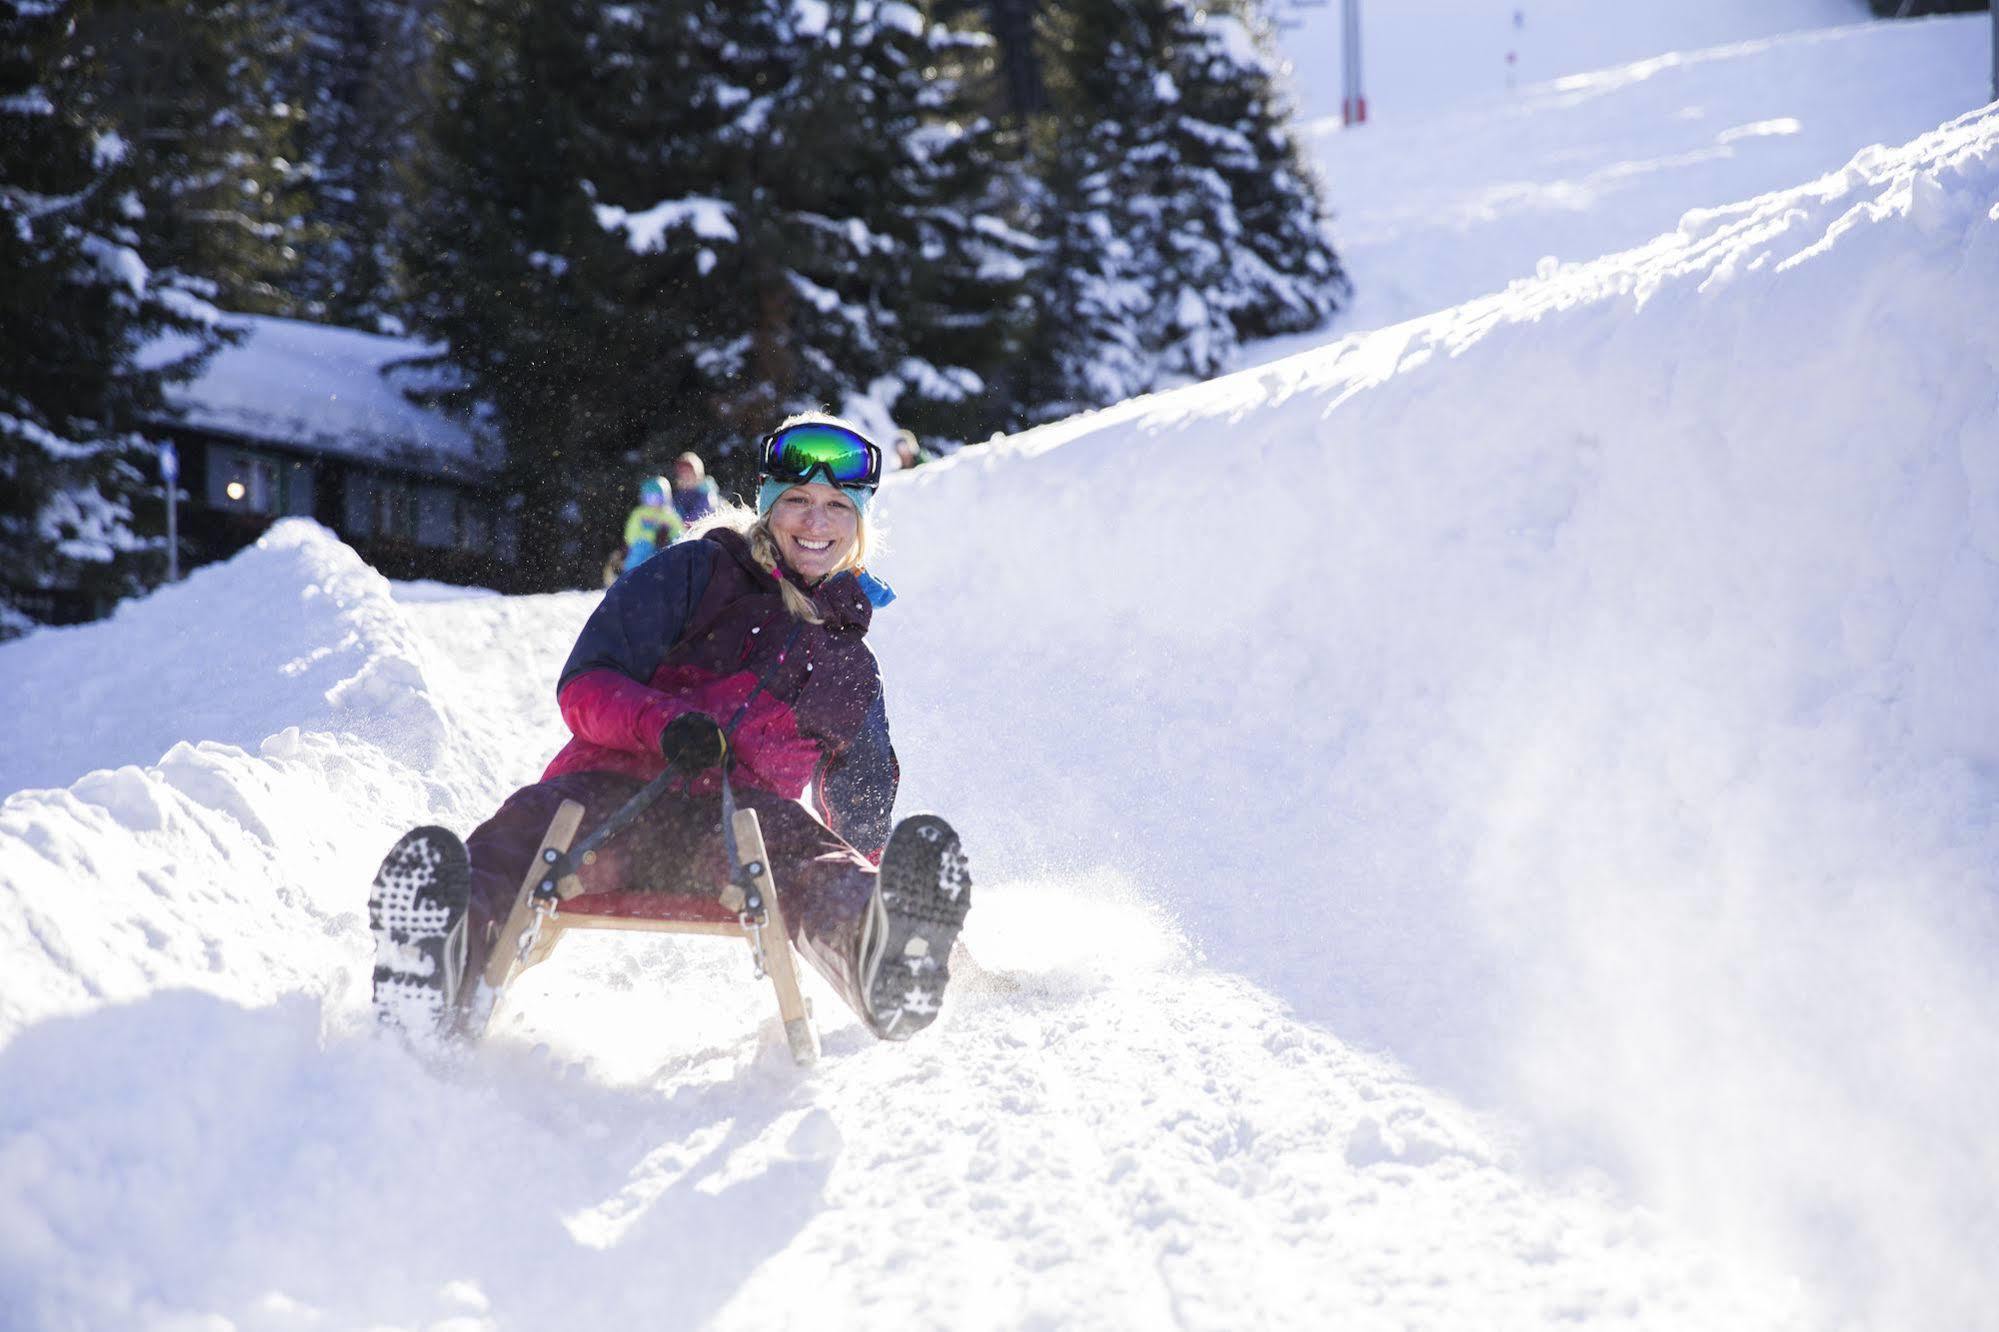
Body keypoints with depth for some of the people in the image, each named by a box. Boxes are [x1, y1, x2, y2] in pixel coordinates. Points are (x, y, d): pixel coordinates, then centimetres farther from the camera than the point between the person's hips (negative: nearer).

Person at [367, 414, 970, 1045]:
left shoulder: (849, 660, 26)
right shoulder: (696, 574, 15)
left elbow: (864, 811, 38)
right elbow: (585, 686, 3)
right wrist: (663, 720, -16)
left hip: (738, 818, 1)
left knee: (801, 849, -36)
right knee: (533, 823, -38)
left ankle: (878, 948, -73)